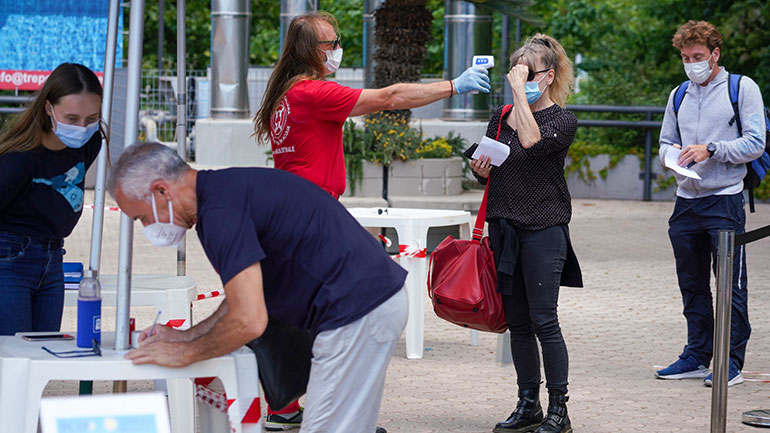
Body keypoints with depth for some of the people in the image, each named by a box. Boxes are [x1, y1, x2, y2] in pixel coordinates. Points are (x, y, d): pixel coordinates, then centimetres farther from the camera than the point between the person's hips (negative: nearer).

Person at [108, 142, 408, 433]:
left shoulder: (220, 210, -20)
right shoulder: (224, 189, 14)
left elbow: (249, 321, -25)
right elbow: (247, 296, 25)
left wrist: (183, 354, -9)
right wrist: (187, 336, 18)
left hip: (358, 312, -11)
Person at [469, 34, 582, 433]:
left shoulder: (563, 121, -5)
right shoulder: (501, 117, 12)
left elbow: (531, 142, -26)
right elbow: (488, 173, 22)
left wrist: (520, 89, -22)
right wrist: (479, 169, -1)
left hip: (543, 229, -6)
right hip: (504, 228, 6)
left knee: (543, 321, -7)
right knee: (516, 321, 9)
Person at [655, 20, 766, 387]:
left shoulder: (742, 89, -3)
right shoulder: (679, 96, 14)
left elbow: (755, 143, -9)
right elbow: (666, 141, 20)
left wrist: (710, 150, -18)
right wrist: (671, 152, -4)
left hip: (725, 201, -6)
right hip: (686, 201, 6)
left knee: (731, 285, -4)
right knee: (692, 285, 11)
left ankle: (732, 362, 0)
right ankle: (697, 357, 19)